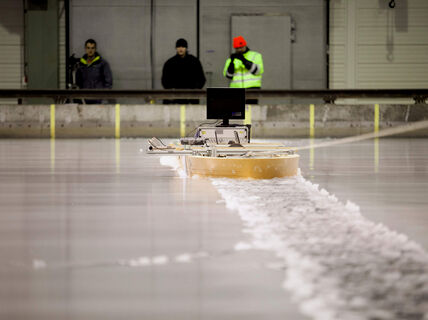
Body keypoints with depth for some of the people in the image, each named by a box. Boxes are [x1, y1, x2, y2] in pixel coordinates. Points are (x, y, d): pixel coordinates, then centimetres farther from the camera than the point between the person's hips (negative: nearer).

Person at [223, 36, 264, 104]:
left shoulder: (256, 55, 7)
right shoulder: (231, 59, 14)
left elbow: (257, 70, -8)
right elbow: (228, 75, 4)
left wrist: (244, 60, -17)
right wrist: (231, 62, -12)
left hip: (252, 88, -3)